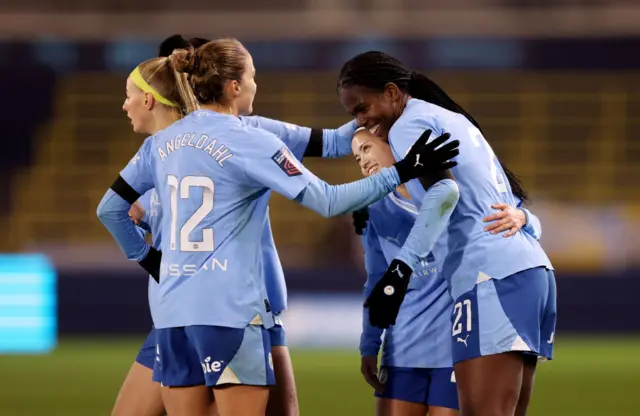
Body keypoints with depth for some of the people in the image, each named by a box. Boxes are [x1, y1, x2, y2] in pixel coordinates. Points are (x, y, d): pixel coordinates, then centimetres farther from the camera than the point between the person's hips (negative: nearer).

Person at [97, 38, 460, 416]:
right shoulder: (249, 143, -8)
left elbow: (110, 209, 16)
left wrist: (146, 257, 27)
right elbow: (328, 201, -11)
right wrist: (400, 173, -7)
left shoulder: (161, 144, 10)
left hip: (174, 312, 6)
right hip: (231, 311, -6)